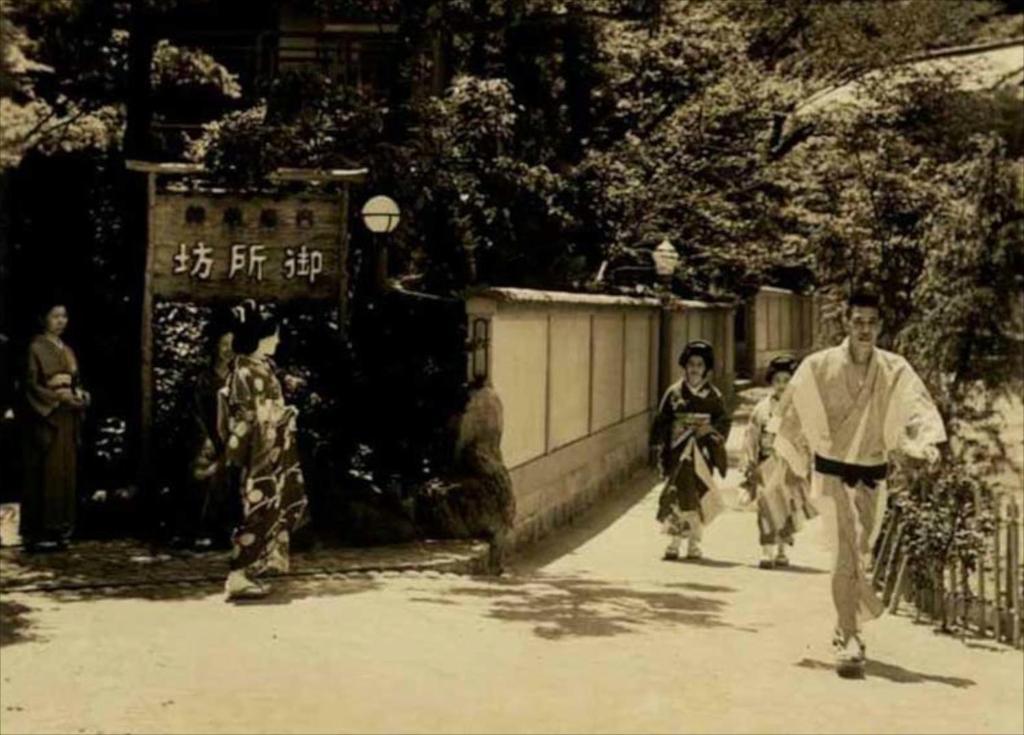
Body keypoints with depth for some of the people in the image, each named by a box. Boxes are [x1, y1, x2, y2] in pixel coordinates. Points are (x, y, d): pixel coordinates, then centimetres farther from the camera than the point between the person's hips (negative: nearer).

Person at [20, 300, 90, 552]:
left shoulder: (67, 351, 17)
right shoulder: (36, 348, -5)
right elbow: (31, 385, -11)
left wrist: (82, 395, -1)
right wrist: (57, 396, -22)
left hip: (67, 420, 7)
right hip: (46, 418, -7)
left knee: (66, 472, 6)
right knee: (45, 473, -8)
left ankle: (59, 528, 11)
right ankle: (39, 532, -5)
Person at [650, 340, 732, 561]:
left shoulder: (713, 396, 7)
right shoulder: (674, 393, 5)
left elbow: (724, 421, 7)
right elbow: (661, 422, 5)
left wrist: (711, 430, -13)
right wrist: (659, 447, -2)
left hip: (702, 451, 1)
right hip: (679, 451, -1)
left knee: (699, 495, 2)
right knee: (678, 492, -11)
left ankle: (694, 544, 14)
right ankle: (674, 543, -9)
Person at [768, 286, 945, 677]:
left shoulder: (896, 371, -3)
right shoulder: (819, 367, -7)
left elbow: (920, 408, -12)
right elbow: (791, 414, 3)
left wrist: (925, 443, -32)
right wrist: (794, 462, 5)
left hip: (873, 476, 3)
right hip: (832, 473, -3)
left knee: (857, 556, 17)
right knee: (846, 556, -15)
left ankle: (847, 629, 38)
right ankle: (849, 642, -13)